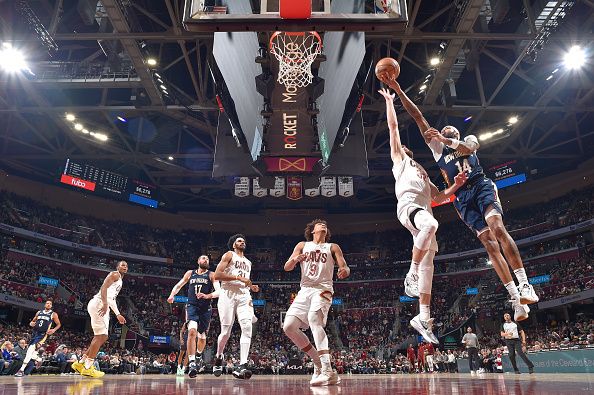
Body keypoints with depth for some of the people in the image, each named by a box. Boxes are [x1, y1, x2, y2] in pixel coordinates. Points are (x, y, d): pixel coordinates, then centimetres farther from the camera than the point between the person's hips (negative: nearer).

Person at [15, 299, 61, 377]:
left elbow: (59, 324, 5)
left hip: (43, 334, -6)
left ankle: (22, 370, -24)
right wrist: (31, 323, -1)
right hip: (35, 332, 6)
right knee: (32, 350, 14)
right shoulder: (39, 312, 13)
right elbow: (32, 321, 23)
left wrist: (54, 330, -14)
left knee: (31, 349, -22)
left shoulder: (53, 314, 1)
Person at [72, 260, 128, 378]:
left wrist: (118, 314, 31)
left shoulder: (120, 280, 28)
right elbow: (104, 287, -17)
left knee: (101, 337, 10)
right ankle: (88, 367, -8)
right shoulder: (115, 274, -1)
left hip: (103, 307, 10)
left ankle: (80, 363, 15)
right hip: (98, 304, -10)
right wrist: (105, 304, -29)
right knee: (101, 336, -11)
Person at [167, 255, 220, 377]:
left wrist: (207, 296, -28)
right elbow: (178, 285, 21)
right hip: (192, 306, 0)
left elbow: (218, 291, -10)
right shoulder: (190, 273, 9)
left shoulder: (211, 275, 2)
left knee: (202, 336, 13)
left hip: (206, 309, 1)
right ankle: (192, 363, -25)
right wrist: (172, 295, 3)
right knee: (192, 331, -26)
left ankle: (199, 355, 45)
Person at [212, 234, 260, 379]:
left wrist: (252, 287, 12)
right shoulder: (229, 255, 5)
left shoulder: (248, 262, 25)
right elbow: (217, 275, -8)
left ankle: (241, 366, -18)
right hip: (228, 294, -5)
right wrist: (238, 277, -14)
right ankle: (218, 357, 26)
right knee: (226, 332, -2)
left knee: (247, 328, -14)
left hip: (244, 296, 5)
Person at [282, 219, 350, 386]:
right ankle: (318, 361, 9)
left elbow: (345, 268, 1)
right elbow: (286, 267, 6)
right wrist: (295, 259, -18)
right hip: (305, 290, 4)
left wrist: (345, 271, -25)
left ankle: (328, 371, -36)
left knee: (314, 318, -31)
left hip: (323, 289, -4)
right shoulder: (302, 245, 15)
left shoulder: (333, 247, 11)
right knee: (288, 326, -8)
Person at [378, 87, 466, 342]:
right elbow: (393, 126, 18)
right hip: (408, 205, -7)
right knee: (431, 224, -41)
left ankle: (423, 319, -1)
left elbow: (439, 197, 35)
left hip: (424, 211, 7)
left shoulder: (422, 173, 39)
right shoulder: (399, 158, 23)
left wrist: (456, 186, 20)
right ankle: (412, 275, -28)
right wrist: (389, 100, 21)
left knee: (428, 265, -3)